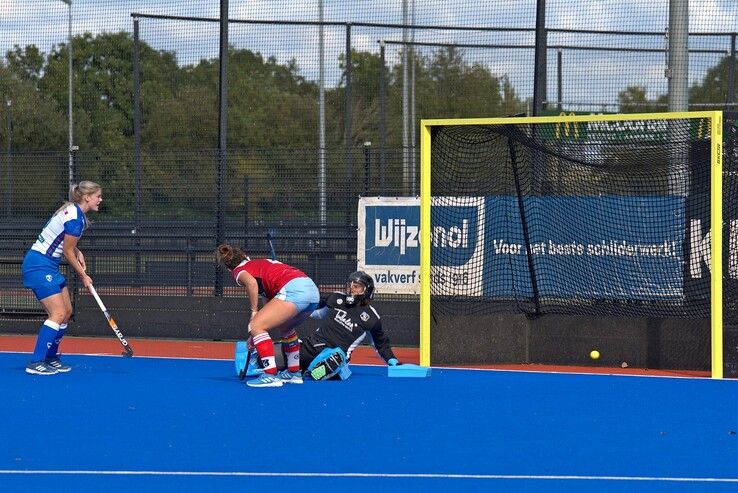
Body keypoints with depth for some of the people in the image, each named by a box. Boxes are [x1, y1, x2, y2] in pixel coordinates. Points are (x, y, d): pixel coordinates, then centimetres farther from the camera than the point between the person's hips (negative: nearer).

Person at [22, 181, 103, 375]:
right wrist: (83, 276, -2)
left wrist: (78, 253, 6)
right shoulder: (75, 218, -20)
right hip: (40, 266, -10)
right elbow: (68, 252, -14)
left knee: (66, 312, 10)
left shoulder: (73, 210, 11)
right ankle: (36, 363, -15)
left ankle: (51, 359, 18)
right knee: (58, 313, -14)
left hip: (49, 267, 10)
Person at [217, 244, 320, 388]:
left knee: (255, 326, -5)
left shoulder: (239, 271, 12)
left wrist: (254, 312, -4)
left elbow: (251, 282, -15)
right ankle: (294, 373, 37)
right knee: (285, 328, 33)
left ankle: (270, 376, -13)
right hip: (313, 290, 9)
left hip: (292, 289, -9)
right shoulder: (261, 263, 34)